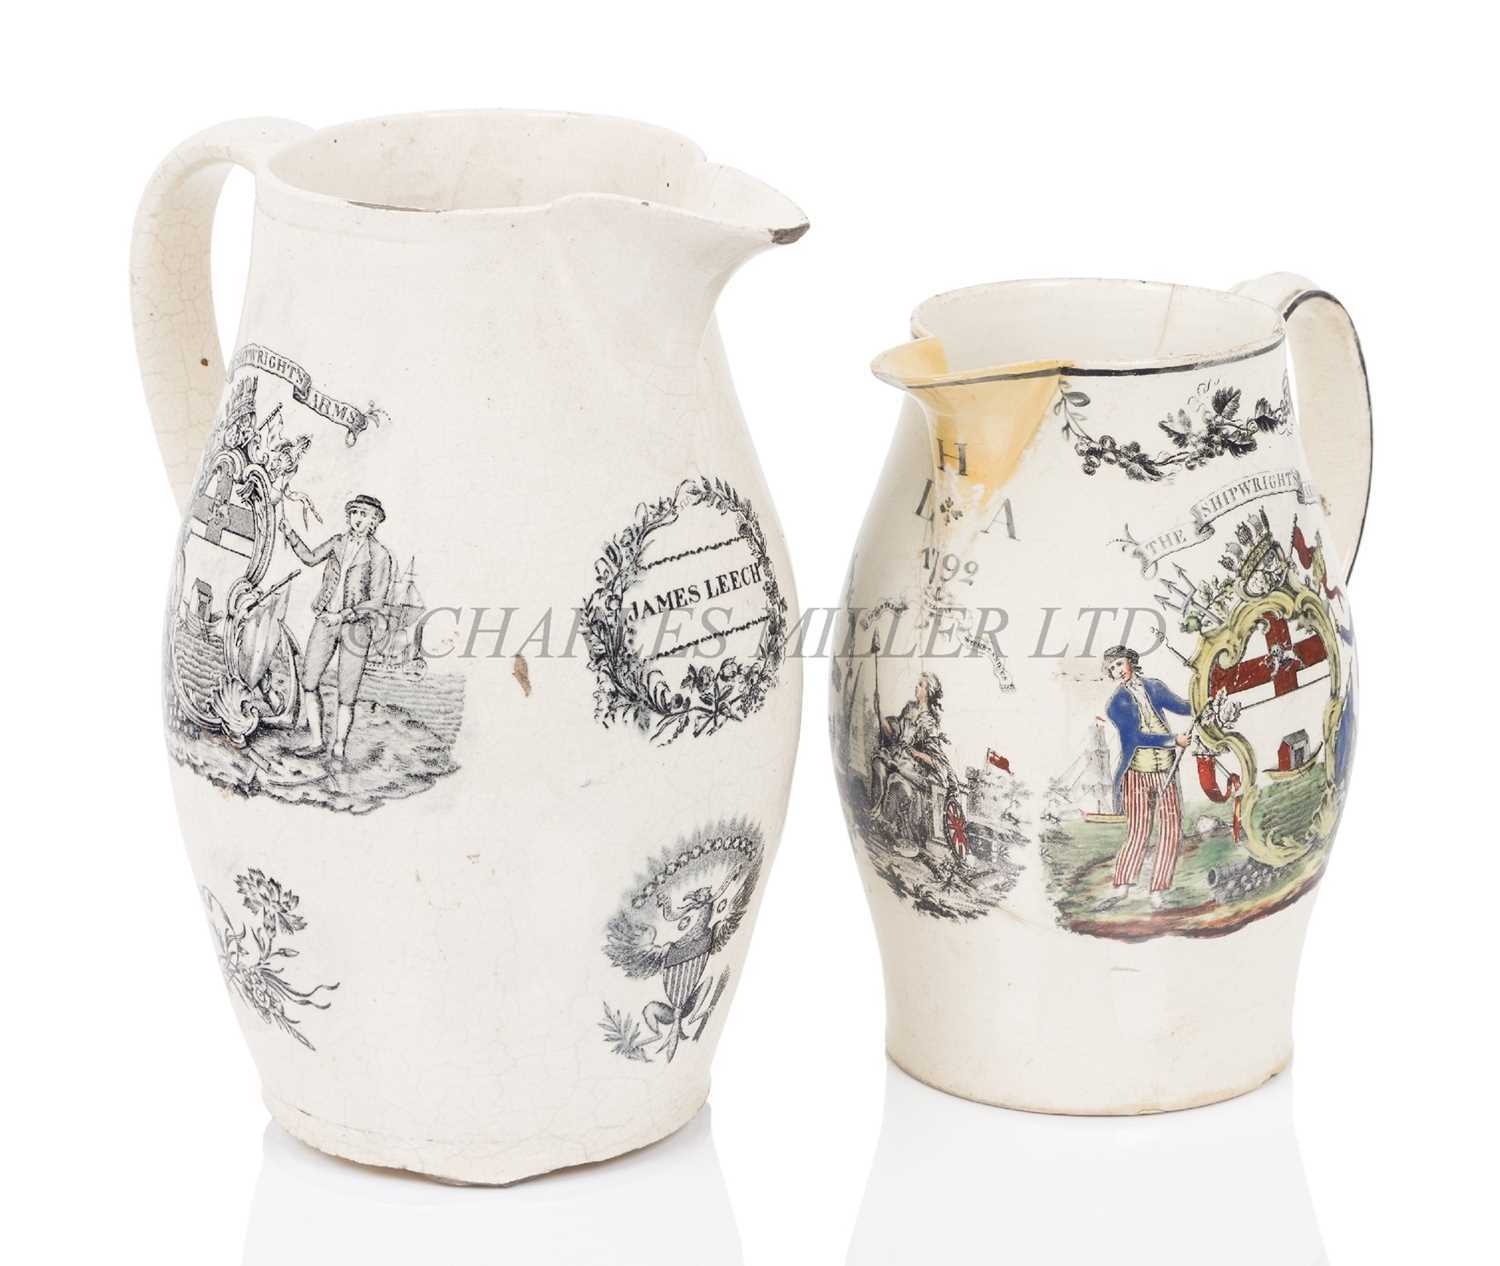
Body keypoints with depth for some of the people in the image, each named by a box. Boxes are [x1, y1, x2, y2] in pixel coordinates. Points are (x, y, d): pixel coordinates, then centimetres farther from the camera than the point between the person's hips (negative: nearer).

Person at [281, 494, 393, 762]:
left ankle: (338, 747, 11)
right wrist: (291, 535, 8)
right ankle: (316, 742, 7)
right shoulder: (338, 542, 9)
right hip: (325, 621, 4)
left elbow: (376, 601, -7)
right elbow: (310, 558, 21)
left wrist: (344, 616, -15)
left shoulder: (379, 555, -5)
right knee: (308, 683, -4)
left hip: (356, 626, -4)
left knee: (347, 696, -2)